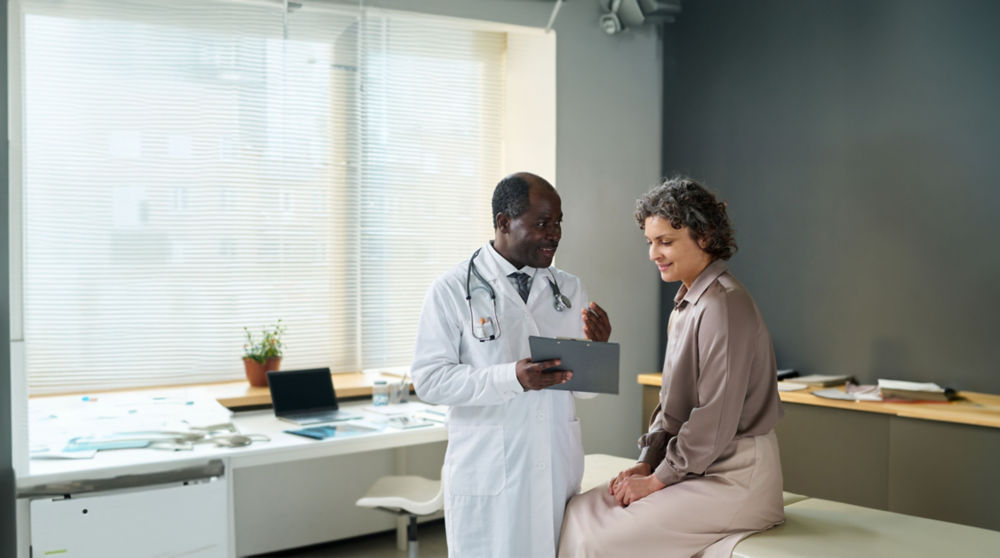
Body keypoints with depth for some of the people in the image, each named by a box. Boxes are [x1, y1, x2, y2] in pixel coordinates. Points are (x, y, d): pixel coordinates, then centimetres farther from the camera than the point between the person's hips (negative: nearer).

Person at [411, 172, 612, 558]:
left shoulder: (570, 290, 9)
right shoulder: (452, 290, -5)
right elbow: (429, 379, -11)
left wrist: (597, 349, -12)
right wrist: (512, 377, -23)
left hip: (558, 468, 4)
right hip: (487, 471, -4)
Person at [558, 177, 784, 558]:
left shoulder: (723, 306, -18)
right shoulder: (685, 303, 13)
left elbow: (716, 419, -21)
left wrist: (658, 479, -13)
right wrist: (646, 463, 6)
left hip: (733, 478, -9)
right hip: (692, 468, 9)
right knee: (579, 513, -2)